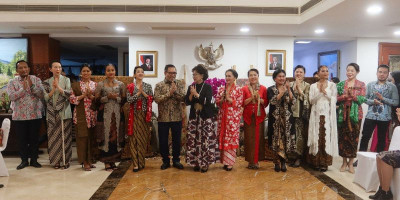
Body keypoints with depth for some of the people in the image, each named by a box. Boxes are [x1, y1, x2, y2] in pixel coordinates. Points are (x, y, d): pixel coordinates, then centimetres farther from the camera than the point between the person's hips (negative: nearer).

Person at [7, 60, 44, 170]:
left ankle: (34, 160, 19)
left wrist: (32, 86, -18)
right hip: (20, 116, 0)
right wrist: (23, 88, -17)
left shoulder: (36, 80, 4)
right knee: (22, 139, 7)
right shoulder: (12, 82, 3)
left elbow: (42, 95, -7)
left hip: (35, 114, 0)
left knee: (34, 138, 7)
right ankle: (24, 160, 20)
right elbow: (11, 97, -10)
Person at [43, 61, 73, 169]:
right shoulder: (47, 82, 10)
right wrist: (53, 89, -10)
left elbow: (69, 94, -5)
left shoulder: (66, 80, 5)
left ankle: (65, 160, 7)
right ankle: (55, 161, 13)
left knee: (65, 136, -1)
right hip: (52, 114, 2)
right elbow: (45, 98, 3)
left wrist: (58, 87, -13)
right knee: (54, 137, 3)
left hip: (64, 113, -1)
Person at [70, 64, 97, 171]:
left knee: (91, 137, 4)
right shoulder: (76, 85, 7)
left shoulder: (95, 84, 11)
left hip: (92, 113, 2)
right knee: (82, 136, -3)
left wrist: (91, 96, -11)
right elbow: (71, 99, 0)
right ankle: (84, 162, 5)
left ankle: (89, 160, 16)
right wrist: (83, 95, -11)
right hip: (81, 114, -2)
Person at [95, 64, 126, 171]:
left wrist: (116, 98, -11)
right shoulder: (100, 84, 4)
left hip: (117, 113, 2)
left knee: (116, 135, 4)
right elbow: (97, 99, 0)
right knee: (106, 134, -2)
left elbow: (124, 99, 6)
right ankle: (107, 162, 7)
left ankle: (113, 160, 16)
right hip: (105, 113, -2)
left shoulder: (120, 84, 8)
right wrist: (108, 97, -12)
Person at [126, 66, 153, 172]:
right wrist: (139, 92, -15)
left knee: (143, 137, 4)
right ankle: (136, 163, 0)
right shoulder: (130, 86, 3)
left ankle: (141, 162, 15)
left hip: (144, 114, 1)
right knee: (134, 138, -4)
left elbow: (151, 100, -1)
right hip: (134, 114, -1)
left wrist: (143, 93, -13)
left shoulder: (148, 86, 7)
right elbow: (129, 100, -8)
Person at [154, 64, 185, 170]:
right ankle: (165, 161, 23)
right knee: (163, 140, 7)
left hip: (177, 117, 1)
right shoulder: (159, 85, 1)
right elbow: (156, 99, -12)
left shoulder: (179, 84, 4)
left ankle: (176, 160, 24)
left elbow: (183, 98, -6)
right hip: (163, 118, 0)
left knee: (177, 140, 9)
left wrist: (175, 91, -20)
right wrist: (169, 93, -17)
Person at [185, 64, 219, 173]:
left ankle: (205, 163, 4)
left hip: (206, 117, -3)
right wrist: (191, 95, -10)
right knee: (194, 139, 0)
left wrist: (196, 94, -14)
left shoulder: (207, 87, -1)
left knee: (206, 139, -6)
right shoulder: (191, 87, 10)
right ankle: (196, 162, 11)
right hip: (194, 116, 4)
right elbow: (187, 102, 7)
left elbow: (207, 101, -12)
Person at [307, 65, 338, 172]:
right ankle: (316, 162, 8)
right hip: (316, 115, 1)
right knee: (316, 138, 0)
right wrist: (320, 91, -11)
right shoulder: (313, 86, 9)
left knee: (326, 138, -3)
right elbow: (311, 100, 0)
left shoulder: (332, 85, 8)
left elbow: (334, 100, -1)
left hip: (328, 115, 0)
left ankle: (325, 163, 5)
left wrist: (325, 91, -10)